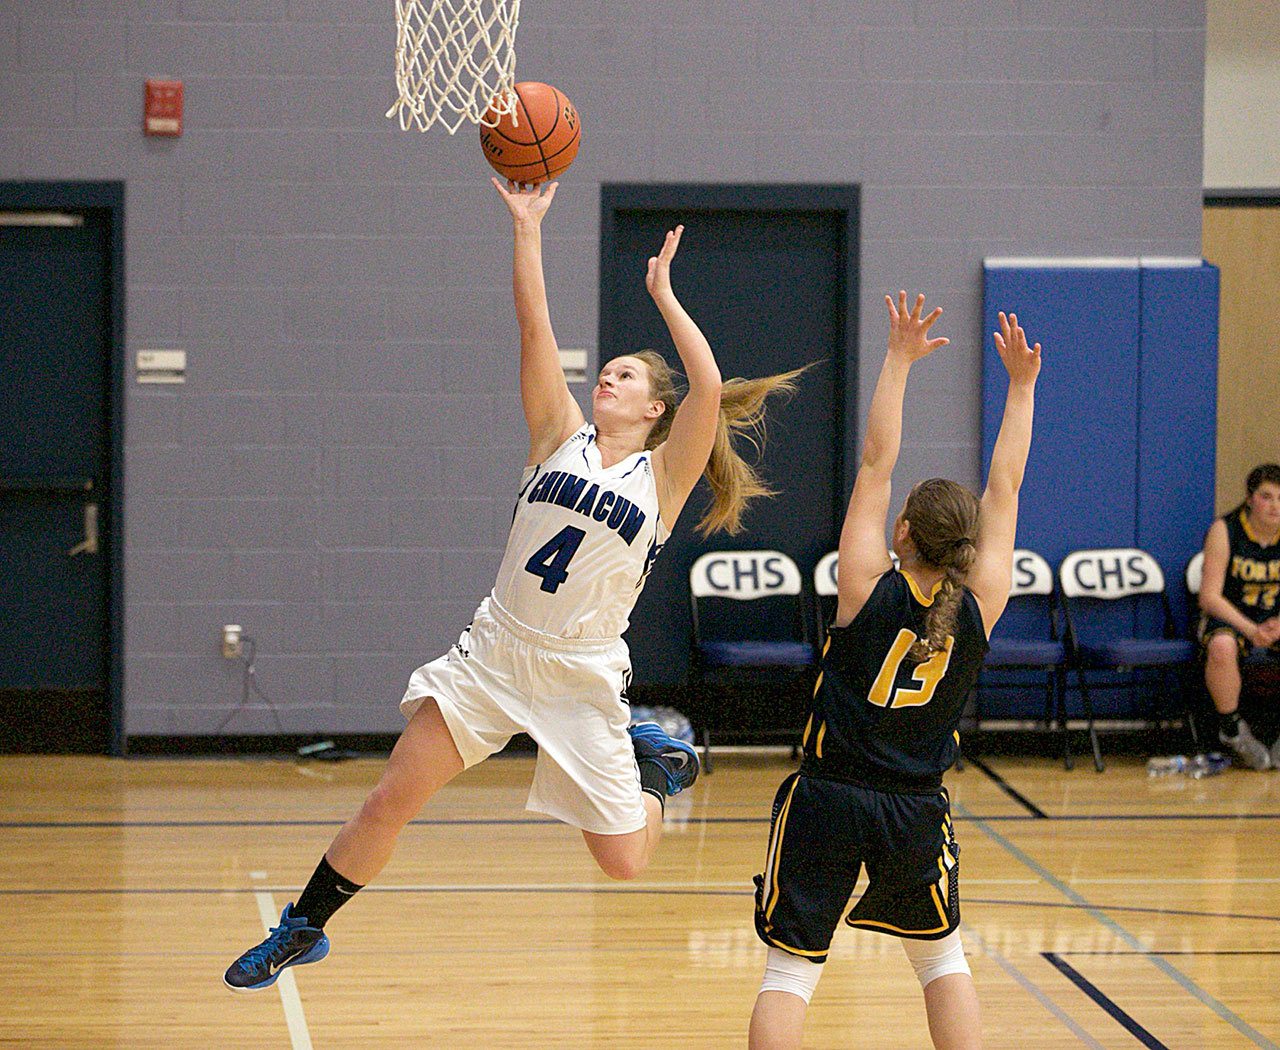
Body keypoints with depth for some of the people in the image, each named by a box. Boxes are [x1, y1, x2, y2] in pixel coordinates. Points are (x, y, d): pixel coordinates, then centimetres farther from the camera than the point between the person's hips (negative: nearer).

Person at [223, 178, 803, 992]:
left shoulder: (661, 479, -2)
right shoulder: (562, 439, 6)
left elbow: (709, 388, -17)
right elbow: (536, 329, -1)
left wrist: (664, 295, -9)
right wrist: (527, 228, -5)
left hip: (580, 678, -2)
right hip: (494, 651, 2)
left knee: (625, 863, 1)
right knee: (391, 802, -5)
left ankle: (657, 767, 32)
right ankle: (302, 931, 12)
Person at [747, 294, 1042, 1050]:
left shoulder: (868, 590, -9)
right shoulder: (978, 607, -5)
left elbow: (876, 464, -5)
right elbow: (1006, 487, 3)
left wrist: (900, 362, -1)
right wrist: (1022, 386, 10)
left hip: (827, 800, -2)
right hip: (917, 813, 2)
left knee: (791, 968, 3)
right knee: (942, 958, 22)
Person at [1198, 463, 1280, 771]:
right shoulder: (1225, 531, -12)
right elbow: (1209, 596, -15)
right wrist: (1250, 630, -28)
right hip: (1228, 617, -3)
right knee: (1221, 647, -39)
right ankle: (1231, 728, -16)